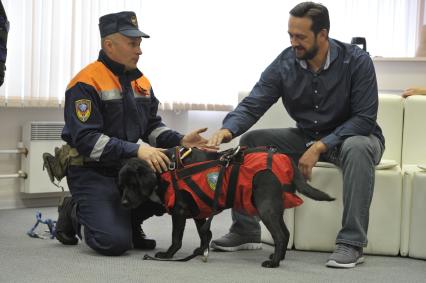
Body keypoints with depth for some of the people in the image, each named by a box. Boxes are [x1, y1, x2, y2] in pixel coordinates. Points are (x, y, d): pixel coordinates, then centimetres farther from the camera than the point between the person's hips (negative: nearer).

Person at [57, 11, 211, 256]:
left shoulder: (141, 82, 9)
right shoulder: (86, 84, -16)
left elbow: (153, 126, 14)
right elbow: (86, 139, -23)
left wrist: (180, 141, -6)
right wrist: (135, 150, -31)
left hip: (128, 168, 7)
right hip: (92, 173, -7)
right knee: (115, 242, -22)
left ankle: (129, 220, 9)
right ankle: (74, 213, 10)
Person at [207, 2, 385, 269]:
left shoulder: (357, 61, -20)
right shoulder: (285, 64, -11)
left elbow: (365, 118, -22)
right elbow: (252, 105, -16)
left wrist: (320, 147, -30)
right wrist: (227, 129, -38)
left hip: (352, 136, -4)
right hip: (307, 136, 4)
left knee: (357, 148, -39)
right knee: (250, 141, -11)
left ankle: (352, 242, -33)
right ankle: (246, 231, -4)